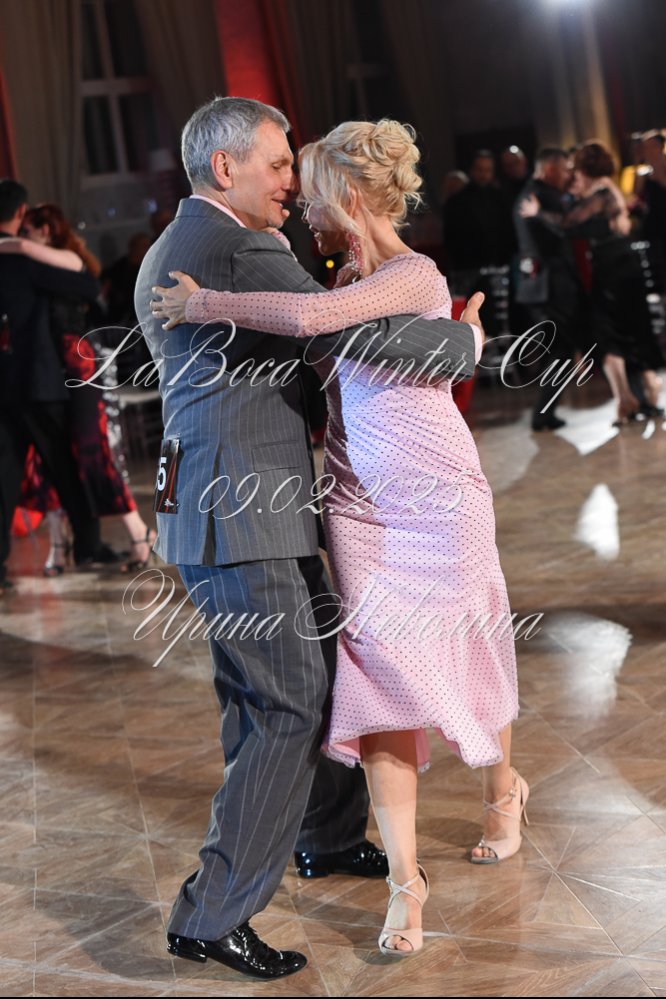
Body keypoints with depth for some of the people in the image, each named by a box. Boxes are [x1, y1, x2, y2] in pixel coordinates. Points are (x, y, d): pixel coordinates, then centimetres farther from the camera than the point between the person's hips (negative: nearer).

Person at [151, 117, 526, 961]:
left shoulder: (415, 277, -18)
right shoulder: (351, 280, 8)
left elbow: (313, 317, -35)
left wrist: (204, 304, -26)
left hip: (438, 506, -6)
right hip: (358, 508, 6)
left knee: (458, 665, 9)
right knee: (379, 673, -2)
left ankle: (503, 789, 42)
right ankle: (405, 881, 2)